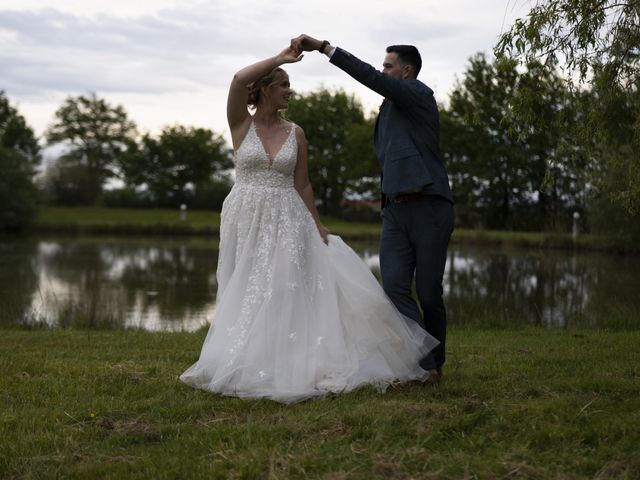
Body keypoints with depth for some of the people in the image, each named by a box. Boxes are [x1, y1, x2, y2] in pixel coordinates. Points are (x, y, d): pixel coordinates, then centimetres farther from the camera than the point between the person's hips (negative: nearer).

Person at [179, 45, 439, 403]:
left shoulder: (295, 133, 7)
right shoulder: (241, 123, 0)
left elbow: (303, 184, 10)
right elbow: (239, 80, -18)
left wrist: (318, 227, 5)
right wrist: (281, 58, -12)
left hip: (287, 220, 2)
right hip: (247, 219, -2)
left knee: (285, 290, -5)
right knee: (248, 294, 4)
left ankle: (290, 363, 0)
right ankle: (248, 365, 15)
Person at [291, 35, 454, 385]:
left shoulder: (418, 94, -3)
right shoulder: (388, 107, 21)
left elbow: (369, 77, -17)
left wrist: (323, 47, -19)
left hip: (429, 208, -7)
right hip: (395, 210, 7)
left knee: (428, 293, 0)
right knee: (394, 287, -10)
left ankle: (436, 363, 19)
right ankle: (424, 365, -10)